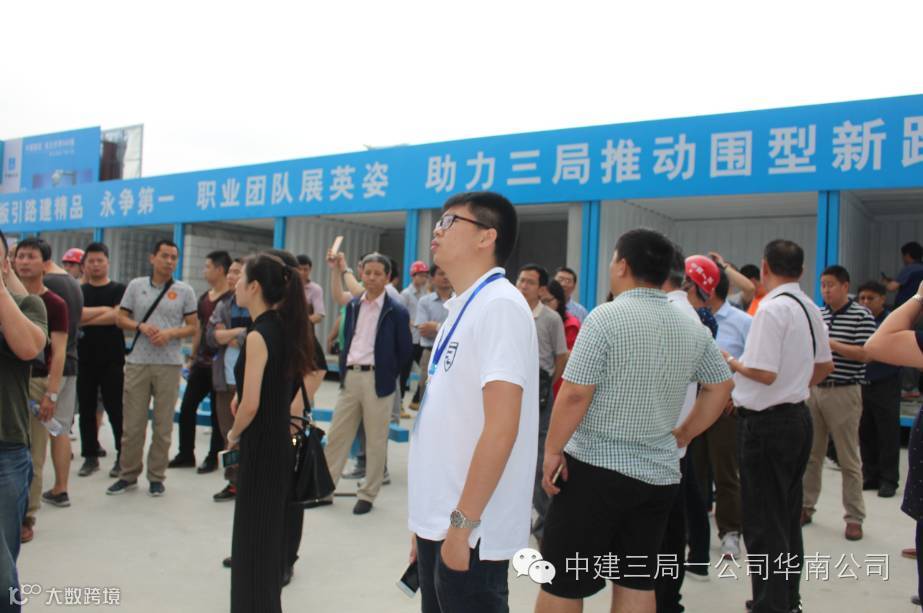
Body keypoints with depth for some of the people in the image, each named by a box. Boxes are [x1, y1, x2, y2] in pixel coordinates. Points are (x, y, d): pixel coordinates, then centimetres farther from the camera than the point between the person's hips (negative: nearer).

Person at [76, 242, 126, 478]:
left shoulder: (119, 290, 2)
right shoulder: (78, 291, 12)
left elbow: (118, 316, -14)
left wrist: (86, 318, -10)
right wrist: (104, 310, -15)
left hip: (112, 360, -3)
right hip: (84, 359, 4)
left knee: (116, 409, -1)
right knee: (86, 409, 7)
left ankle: (123, 456, 7)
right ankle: (90, 456, 17)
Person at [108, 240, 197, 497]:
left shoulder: (184, 291, 4)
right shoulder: (136, 286, 8)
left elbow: (192, 327, 4)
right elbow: (121, 319, 8)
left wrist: (170, 333, -14)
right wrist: (141, 326, -10)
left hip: (169, 364, -1)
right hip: (137, 362, 1)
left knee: (163, 424, 5)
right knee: (132, 423, 6)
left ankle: (156, 476, 16)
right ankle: (129, 474, 19)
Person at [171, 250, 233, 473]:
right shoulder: (204, 297, 12)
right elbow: (199, 329, 18)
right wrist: (193, 356, 16)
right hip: (202, 361, 7)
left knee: (217, 412, 4)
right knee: (186, 408, 9)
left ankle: (213, 457, 16)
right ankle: (186, 454, 21)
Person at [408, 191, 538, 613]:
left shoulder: (499, 305, -16)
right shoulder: (461, 307, 11)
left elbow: (501, 429, -22)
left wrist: (462, 523, -19)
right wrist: (428, 519, 17)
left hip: (470, 529, -8)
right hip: (439, 519, 8)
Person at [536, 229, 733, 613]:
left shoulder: (606, 317, -14)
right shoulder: (693, 329, 6)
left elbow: (575, 394, -17)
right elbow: (721, 387, 16)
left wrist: (552, 449, -7)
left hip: (596, 467, -6)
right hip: (660, 473, 6)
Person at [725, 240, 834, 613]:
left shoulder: (772, 308, -19)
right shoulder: (810, 308, 9)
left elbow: (764, 373, -22)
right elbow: (825, 366, 19)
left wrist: (731, 363, -6)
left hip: (765, 423, -9)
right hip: (798, 417, 9)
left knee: (763, 525, 0)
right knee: (788, 517, 19)